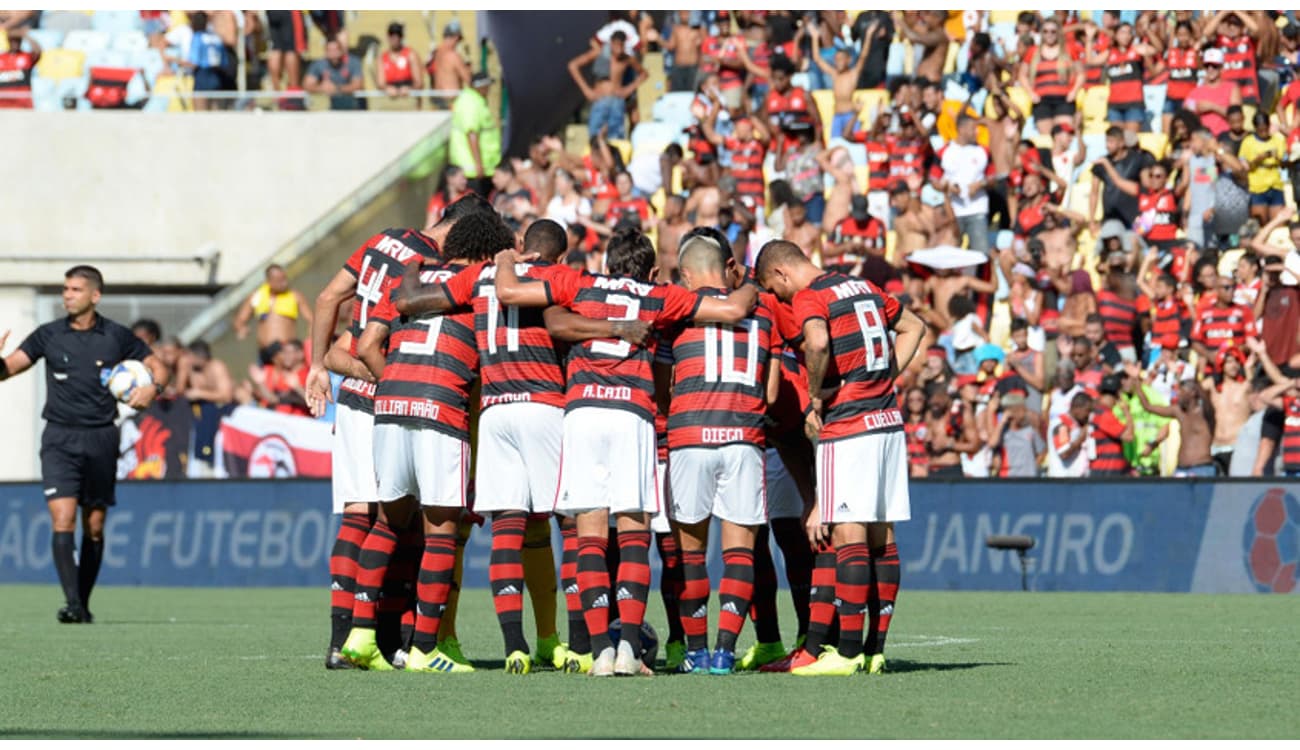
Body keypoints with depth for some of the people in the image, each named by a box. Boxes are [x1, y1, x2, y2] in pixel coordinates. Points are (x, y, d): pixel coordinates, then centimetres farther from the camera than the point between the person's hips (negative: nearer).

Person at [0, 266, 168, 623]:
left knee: (94, 526, 6)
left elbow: (157, 366, 11)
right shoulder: (48, 335, 2)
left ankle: (84, 603, 18)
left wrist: (153, 387, -11)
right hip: (59, 438, -1)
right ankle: (71, 603, -20)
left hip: (100, 439, 1)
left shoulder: (116, 337, 2)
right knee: (63, 519, -15)